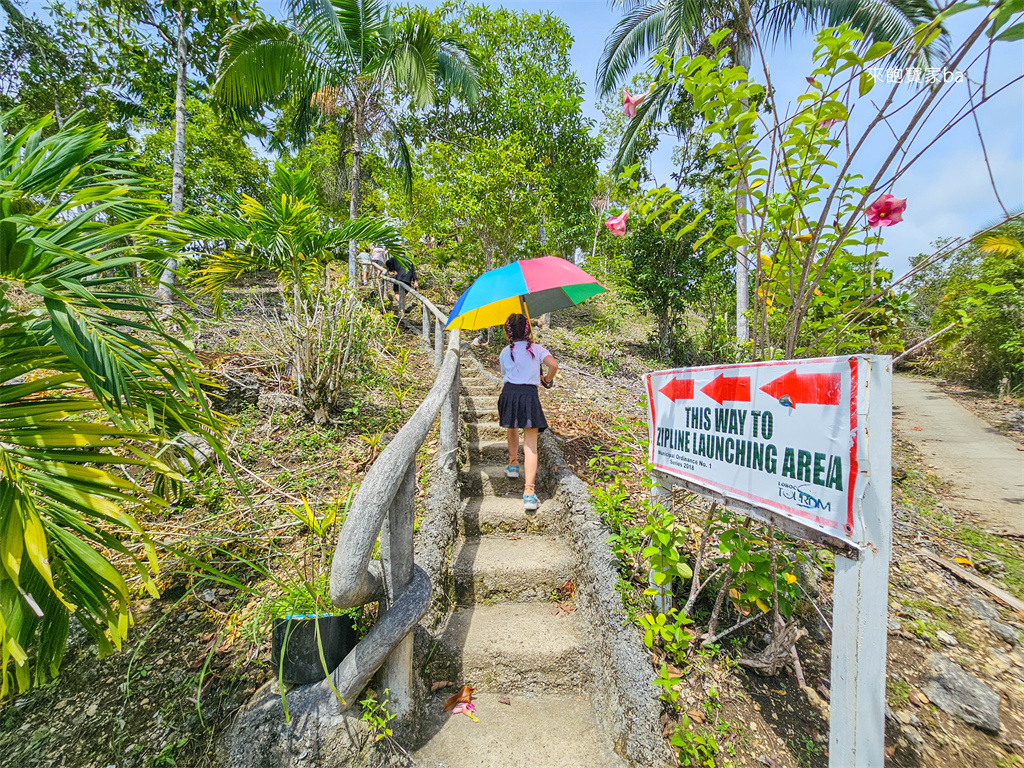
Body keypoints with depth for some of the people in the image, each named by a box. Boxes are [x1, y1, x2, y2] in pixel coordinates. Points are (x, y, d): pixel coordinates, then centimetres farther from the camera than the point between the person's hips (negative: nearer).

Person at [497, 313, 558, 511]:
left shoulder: (505, 353, 11)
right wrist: (546, 380, 11)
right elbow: (553, 365, -9)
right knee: (530, 445, -2)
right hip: (529, 395, -2)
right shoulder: (537, 349, 6)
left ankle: (513, 464, 50)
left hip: (509, 394, 2)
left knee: (512, 430, 31)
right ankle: (529, 491, -10)